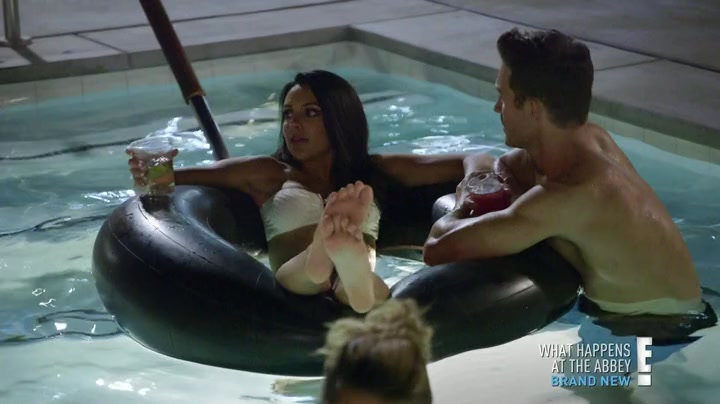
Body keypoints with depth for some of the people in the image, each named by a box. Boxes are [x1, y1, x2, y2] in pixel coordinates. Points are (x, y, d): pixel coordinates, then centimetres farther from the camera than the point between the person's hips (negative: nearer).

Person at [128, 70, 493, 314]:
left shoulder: (374, 172, 28)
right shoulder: (267, 174, 26)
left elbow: (471, 160, 25)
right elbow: (189, 176, 21)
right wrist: (152, 175, -3)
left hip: (353, 289, 0)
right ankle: (328, 252, -70)